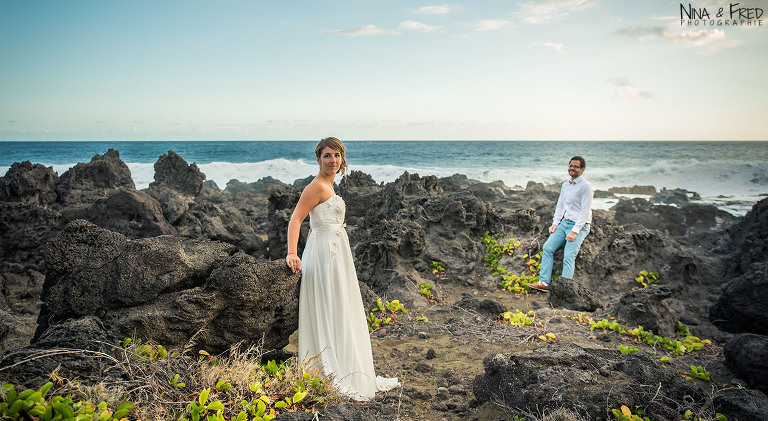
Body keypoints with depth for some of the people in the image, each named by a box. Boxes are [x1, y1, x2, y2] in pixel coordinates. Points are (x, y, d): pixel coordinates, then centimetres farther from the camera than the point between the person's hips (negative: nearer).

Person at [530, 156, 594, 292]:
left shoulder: (585, 186, -10)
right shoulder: (565, 185, 14)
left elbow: (585, 211, -15)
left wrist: (575, 231, -19)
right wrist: (555, 223, 8)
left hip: (580, 226, -7)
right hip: (564, 222, 7)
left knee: (569, 256, -20)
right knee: (547, 248, -8)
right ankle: (544, 282, -10)